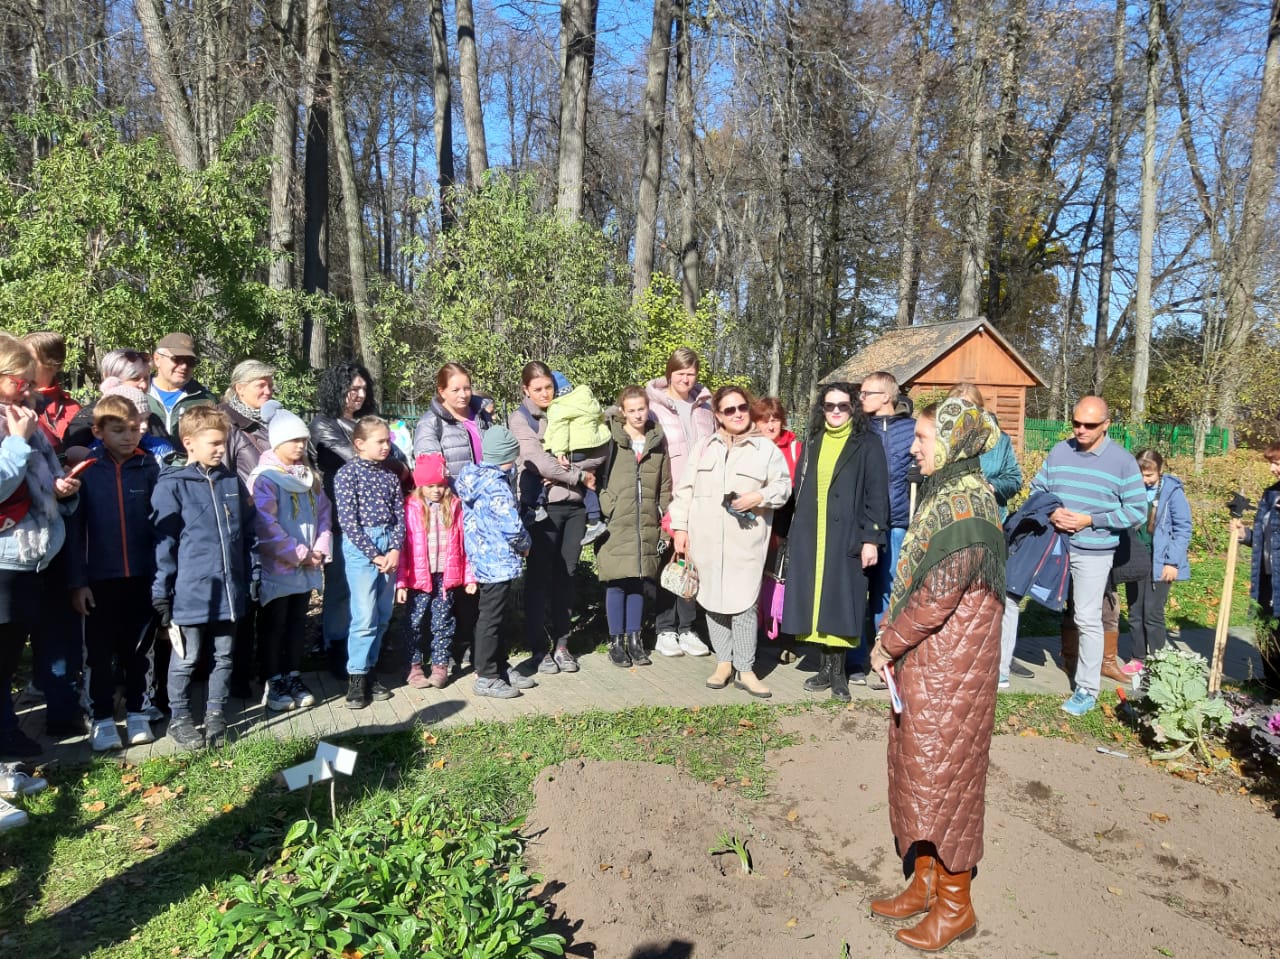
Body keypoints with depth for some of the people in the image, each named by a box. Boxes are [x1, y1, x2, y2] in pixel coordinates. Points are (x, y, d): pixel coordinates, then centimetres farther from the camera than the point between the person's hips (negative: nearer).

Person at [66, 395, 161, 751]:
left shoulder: (150, 468, -2)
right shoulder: (86, 470, -3)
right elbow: (74, 529, -2)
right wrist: (77, 581, -4)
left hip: (142, 576, 1)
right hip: (99, 578, 0)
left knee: (140, 649, 11)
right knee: (99, 652, 8)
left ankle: (138, 714, 25)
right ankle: (102, 719, 22)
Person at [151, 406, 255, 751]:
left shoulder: (233, 482, 5)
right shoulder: (172, 486, -9)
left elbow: (248, 534, 12)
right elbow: (163, 543, -8)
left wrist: (251, 579, 10)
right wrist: (161, 592, -8)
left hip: (229, 591, 4)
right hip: (190, 593, -4)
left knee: (224, 657, 15)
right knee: (186, 660, 11)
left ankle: (216, 714, 31)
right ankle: (180, 719, 28)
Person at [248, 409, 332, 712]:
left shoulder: (311, 477, 10)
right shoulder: (264, 478, -12)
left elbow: (324, 514, 10)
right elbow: (265, 525, -18)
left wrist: (320, 550, -5)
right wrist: (299, 554, -16)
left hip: (306, 568, 6)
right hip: (276, 568, -6)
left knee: (297, 623, 15)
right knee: (274, 626, 6)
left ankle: (293, 677, 27)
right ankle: (274, 684, 16)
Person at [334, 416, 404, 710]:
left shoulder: (390, 475, 10)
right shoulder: (347, 474, -4)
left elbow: (400, 515, 7)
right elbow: (348, 520, -10)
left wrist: (395, 550, -7)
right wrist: (374, 554, -12)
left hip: (389, 546, 5)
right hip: (360, 547, -5)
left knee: (382, 616, 9)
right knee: (365, 616, -7)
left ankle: (369, 670, 23)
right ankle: (356, 677, 5)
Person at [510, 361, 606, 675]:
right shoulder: (521, 419, 1)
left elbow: (600, 451, 3)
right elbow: (539, 462, -12)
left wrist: (568, 468, -12)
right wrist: (580, 476, -6)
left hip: (574, 505, 4)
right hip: (542, 506, -4)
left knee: (566, 575, 7)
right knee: (540, 576, 1)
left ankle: (561, 645, 17)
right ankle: (538, 649, 11)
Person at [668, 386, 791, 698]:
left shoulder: (767, 449, 5)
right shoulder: (703, 448, 12)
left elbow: (783, 486, 6)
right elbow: (684, 490, 10)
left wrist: (759, 497, -12)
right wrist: (680, 527, 4)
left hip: (745, 540, -3)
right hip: (706, 540, 3)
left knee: (743, 603, -6)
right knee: (713, 599, 8)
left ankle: (745, 670, 5)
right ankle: (724, 662, 21)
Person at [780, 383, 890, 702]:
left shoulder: (867, 445, 0)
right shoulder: (813, 443, 14)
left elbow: (877, 495, -5)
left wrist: (872, 539, -12)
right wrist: (795, 536, 11)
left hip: (847, 538, -4)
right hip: (811, 538, 4)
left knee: (841, 601, -1)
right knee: (818, 600, 6)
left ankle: (837, 670, 10)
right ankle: (827, 666, 16)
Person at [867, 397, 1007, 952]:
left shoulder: (963, 505, -21)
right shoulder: (943, 493, 8)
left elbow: (939, 595, -22)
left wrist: (889, 643, -12)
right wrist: (892, 633, 7)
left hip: (949, 663, -9)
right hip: (925, 659, 9)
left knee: (944, 773, 4)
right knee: (920, 769, 17)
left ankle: (955, 905, 22)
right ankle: (926, 882, 33)